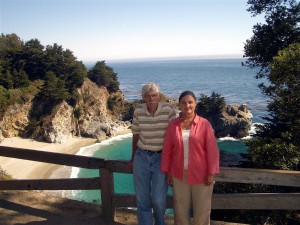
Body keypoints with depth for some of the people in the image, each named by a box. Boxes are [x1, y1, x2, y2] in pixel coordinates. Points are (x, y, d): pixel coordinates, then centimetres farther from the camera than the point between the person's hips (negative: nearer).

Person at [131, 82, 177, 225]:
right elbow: (135, 135, 6)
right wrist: (133, 158, 14)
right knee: (142, 198, 9)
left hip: (161, 158, -2)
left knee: (158, 199, 0)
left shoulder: (169, 110, -12)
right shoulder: (138, 111, -4)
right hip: (142, 157, 3)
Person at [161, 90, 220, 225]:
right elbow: (167, 150, 4)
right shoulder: (173, 125, -1)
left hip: (201, 175, -2)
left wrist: (211, 173, -10)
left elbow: (212, 150, -8)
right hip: (179, 175, 2)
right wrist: (167, 172, 3)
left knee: (201, 209, 12)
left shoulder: (204, 124, -8)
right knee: (180, 209, 14)